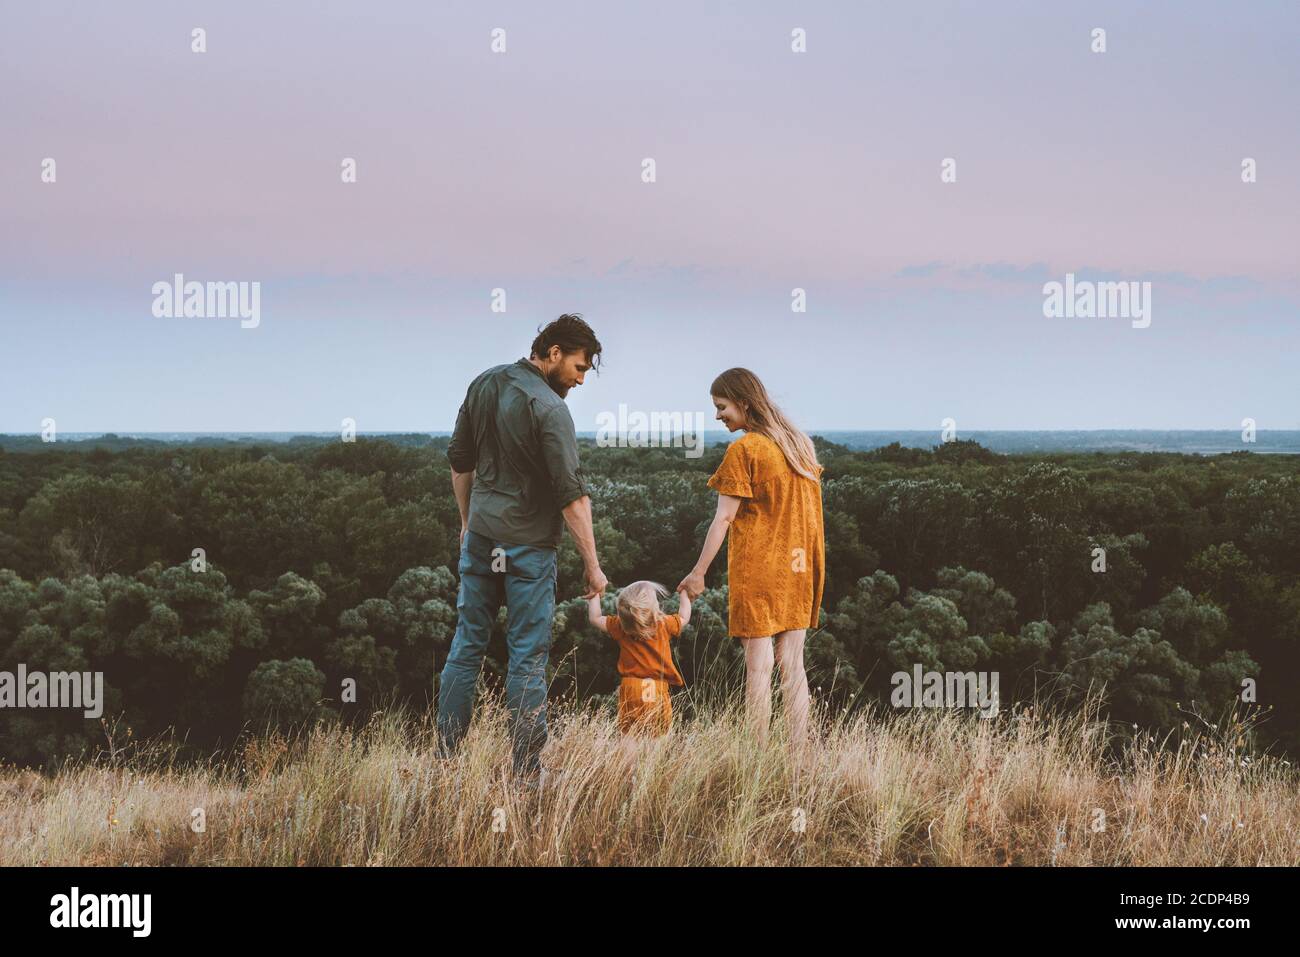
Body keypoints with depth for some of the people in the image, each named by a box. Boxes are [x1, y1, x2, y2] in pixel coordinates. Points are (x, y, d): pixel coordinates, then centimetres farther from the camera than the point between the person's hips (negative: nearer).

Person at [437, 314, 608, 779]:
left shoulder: (485, 384, 5)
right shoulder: (548, 408, -17)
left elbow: (460, 460, 14)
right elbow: (571, 495, -19)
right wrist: (592, 565, -14)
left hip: (480, 536, 7)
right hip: (528, 547, -6)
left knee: (466, 644, 12)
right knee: (528, 656, 0)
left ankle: (445, 755, 15)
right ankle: (525, 770, 3)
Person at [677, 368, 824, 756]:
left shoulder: (743, 450, -10)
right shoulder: (800, 444, 10)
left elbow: (724, 518, -12)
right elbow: (810, 508, 13)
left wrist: (698, 572, -8)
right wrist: (812, 563, 18)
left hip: (756, 567, -6)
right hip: (798, 566, 6)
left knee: (758, 664, -3)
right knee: (793, 663, 7)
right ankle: (799, 756, 7)